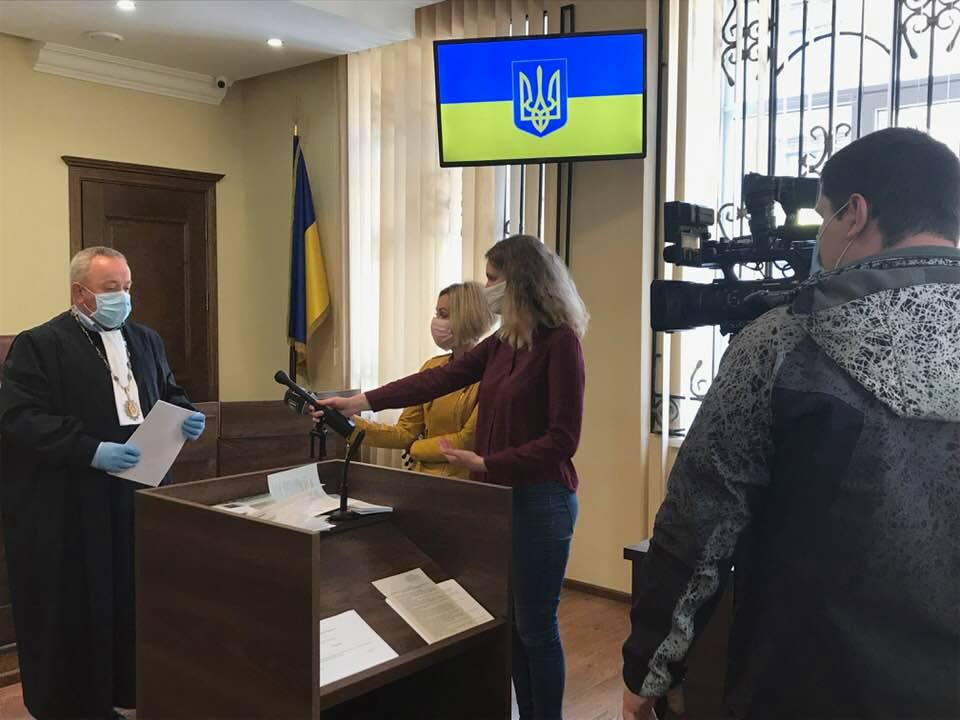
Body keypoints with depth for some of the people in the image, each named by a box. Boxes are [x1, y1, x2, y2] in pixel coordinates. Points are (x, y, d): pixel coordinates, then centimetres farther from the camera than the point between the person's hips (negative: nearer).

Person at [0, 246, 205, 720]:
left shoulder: (146, 341, 14)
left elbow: (168, 396, 21)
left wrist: (186, 418, -3)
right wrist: (90, 451, -24)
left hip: (138, 496, 6)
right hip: (66, 508, -5)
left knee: (134, 601, 9)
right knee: (73, 612, 4)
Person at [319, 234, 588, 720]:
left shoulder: (560, 342, -16)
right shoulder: (504, 341, 9)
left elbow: (562, 440, -18)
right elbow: (439, 380, 7)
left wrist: (486, 464, -19)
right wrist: (362, 402, 5)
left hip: (540, 500, -8)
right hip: (501, 494, 8)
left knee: (536, 626, 4)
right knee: (509, 621, 16)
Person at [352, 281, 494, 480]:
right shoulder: (432, 367, 10)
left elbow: (468, 440, -11)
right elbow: (406, 431, 6)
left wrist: (415, 449, 2)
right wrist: (352, 423, -6)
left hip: (463, 481, -5)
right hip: (423, 478, 5)